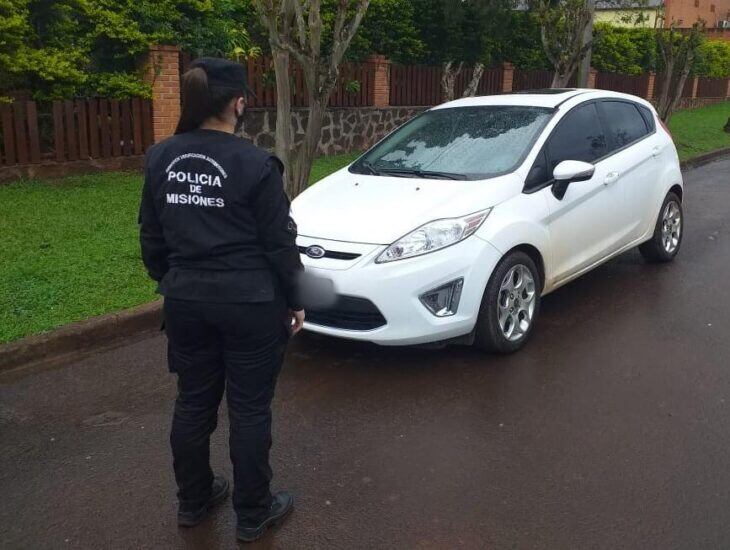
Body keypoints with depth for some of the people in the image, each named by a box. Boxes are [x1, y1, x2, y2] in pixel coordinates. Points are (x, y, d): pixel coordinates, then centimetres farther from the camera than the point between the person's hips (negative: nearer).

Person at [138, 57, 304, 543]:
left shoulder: (161, 159, 1)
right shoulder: (256, 164, -15)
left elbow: (152, 238, 9)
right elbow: (279, 243, -10)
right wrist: (293, 301, 2)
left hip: (186, 302, 5)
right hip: (250, 304, -5)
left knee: (193, 402, 18)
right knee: (249, 409, 8)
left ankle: (193, 501, 36)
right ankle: (253, 514, 23)